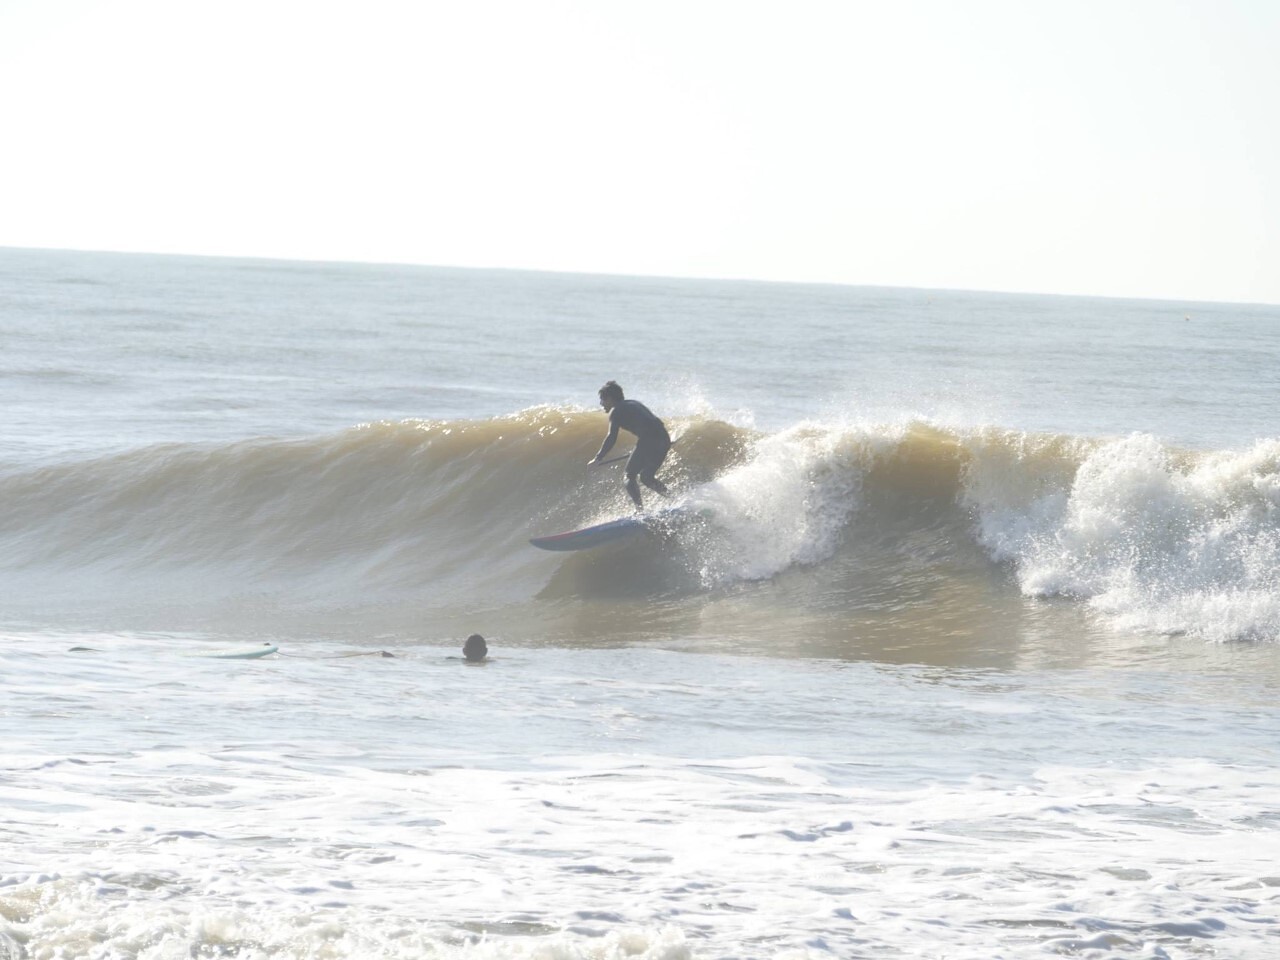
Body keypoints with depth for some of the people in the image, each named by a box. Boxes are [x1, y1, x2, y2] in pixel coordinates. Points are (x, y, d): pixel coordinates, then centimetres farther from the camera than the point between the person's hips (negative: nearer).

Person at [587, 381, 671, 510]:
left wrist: (598, 458, -5)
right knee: (646, 477, 21)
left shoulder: (616, 411, 4)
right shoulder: (634, 404, 28)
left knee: (630, 476, 3)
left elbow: (612, 438, -7)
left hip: (648, 441, -8)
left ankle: (640, 508, -14)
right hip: (664, 440, 8)